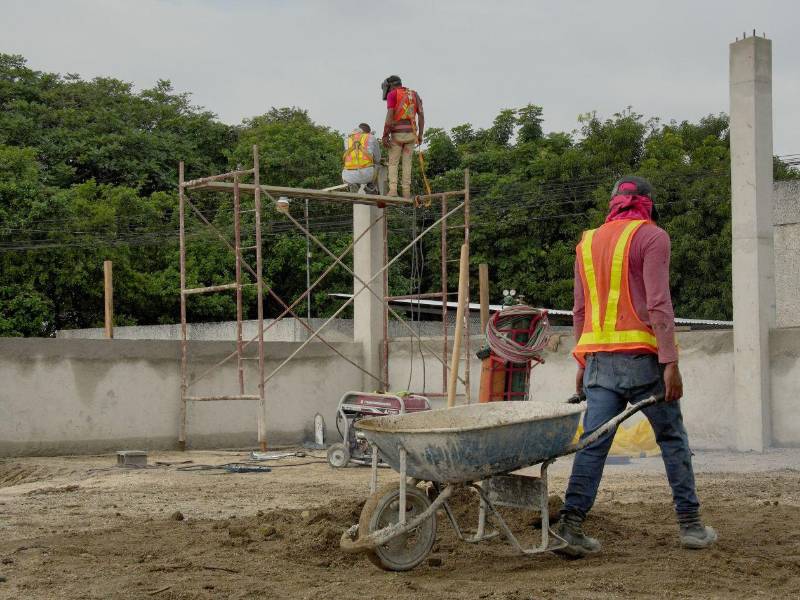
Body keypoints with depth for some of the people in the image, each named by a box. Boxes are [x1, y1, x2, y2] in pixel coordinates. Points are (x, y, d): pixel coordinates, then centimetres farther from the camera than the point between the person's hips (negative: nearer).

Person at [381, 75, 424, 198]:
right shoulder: (414, 95, 12)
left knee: (393, 163, 5)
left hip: (397, 134, -4)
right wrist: (420, 135, 7)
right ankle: (406, 192, 4)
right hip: (411, 134, 4)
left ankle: (393, 191, -6)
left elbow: (389, 116, -13)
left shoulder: (392, 95, -4)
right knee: (407, 163, 10)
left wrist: (385, 136, -12)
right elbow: (421, 115, 4)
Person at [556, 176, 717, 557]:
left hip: (599, 358, 5)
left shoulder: (588, 243, 16)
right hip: (641, 355, -5)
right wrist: (670, 363, -14)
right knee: (672, 438, 7)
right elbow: (658, 303, -12)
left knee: (593, 442, 0)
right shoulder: (651, 237, -3)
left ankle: (570, 525, -10)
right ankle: (690, 525, 11)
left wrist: (583, 361, 22)